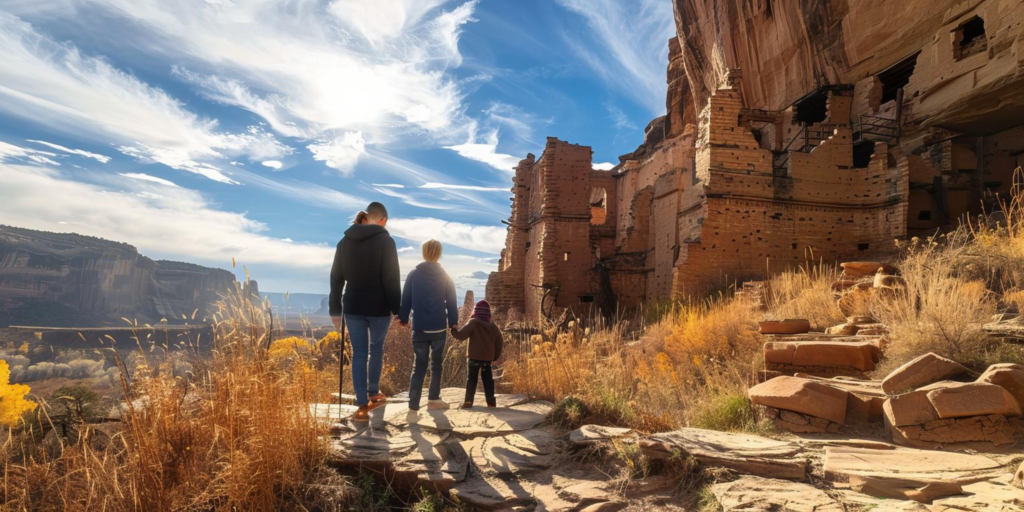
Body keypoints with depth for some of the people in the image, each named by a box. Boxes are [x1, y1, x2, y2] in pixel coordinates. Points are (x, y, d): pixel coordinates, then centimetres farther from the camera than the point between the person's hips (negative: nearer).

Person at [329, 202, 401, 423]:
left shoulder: (345, 241, 6)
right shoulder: (385, 241, -9)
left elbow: (336, 277, 8)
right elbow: (391, 279, -13)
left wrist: (335, 309, 13)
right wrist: (397, 309, -8)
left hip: (353, 307, 3)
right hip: (378, 307, -3)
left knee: (359, 353, 6)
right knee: (376, 348, 18)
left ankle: (362, 406, 3)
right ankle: (373, 393, 31)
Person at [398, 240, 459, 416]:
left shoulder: (413, 275, -2)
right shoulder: (445, 277, -1)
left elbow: (406, 300, 2)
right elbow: (451, 302, 1)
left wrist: (403, 318, 15)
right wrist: (453, 322, 12)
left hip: (419, 328, 0)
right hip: (439, 328, 0)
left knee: (419, 365, 5)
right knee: (436, 363, 18)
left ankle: (413, 405, -3)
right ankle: (433, 399, 25)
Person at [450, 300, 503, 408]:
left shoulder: (473, 323, -7)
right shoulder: (494, 327, 9)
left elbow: (461, 335, -13)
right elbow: (499, 343, 10)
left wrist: (453, 330, 5)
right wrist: (495, 357, 18)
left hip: (474, 357, -4)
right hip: (488, 358, 4)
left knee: (471, 379, 2)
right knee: (488, 379, 11)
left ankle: (468, 401, -6)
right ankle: (491, 401, 7)